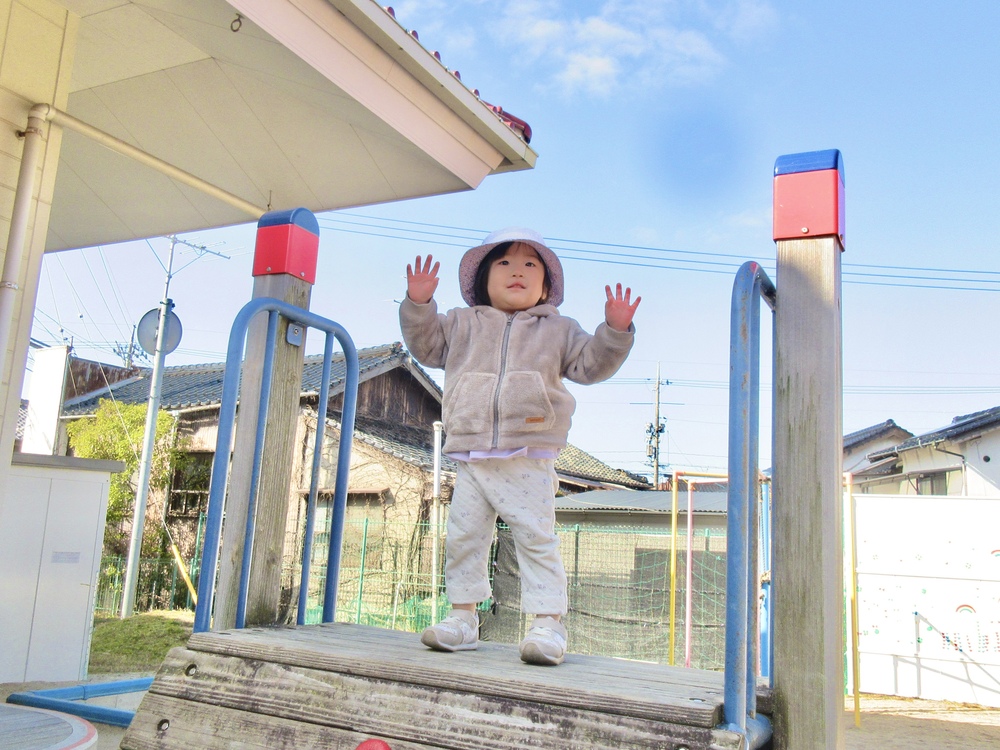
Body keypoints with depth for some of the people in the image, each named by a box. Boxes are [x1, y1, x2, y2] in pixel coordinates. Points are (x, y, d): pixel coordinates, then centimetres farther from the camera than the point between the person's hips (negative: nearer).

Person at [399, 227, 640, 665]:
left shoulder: (557, 330, 12)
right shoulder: (464, 324, 16)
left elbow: (591, 364, 6)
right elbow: (425, 344, 14)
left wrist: (615, 332, -10)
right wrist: (418, 304, -1)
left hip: (528, 462, -2)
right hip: (471, 460, 3)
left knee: (536, 538, -6)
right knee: (463, 538, 6)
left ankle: (547, 622, 0)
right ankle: (463, 616, 17)